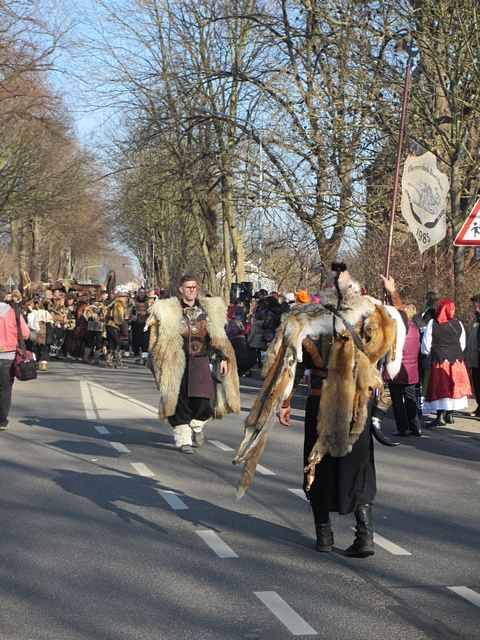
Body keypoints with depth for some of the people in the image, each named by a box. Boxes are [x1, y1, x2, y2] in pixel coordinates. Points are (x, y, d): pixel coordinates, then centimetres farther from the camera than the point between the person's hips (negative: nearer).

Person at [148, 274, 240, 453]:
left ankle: (197, 426, 22)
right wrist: (160, 367, -2)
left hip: (203, 362, 2)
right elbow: (160, 341, 3)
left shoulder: (209, 310, 12)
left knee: (205, 399, -8)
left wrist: (223, 358, 5)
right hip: (179, 363, -2)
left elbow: (218, 337, 14)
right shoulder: (168, 311, 2)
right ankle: (183, 439, 8)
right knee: (181, 401, -4)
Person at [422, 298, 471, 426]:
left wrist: (428, 353, 14)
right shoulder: (458, 324, -1)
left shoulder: (432, 323, -9)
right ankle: (450, 414, 20)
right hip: (456, 360, 3)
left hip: (439, 360, -3)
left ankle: (440, 417, -10)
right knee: (453, 387, 14)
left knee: (440, 389, -1)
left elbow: (426, 346, -6)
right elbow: (462, 345, 5)